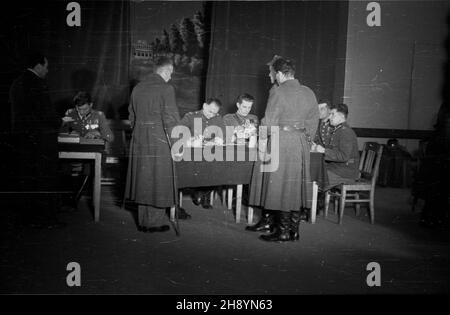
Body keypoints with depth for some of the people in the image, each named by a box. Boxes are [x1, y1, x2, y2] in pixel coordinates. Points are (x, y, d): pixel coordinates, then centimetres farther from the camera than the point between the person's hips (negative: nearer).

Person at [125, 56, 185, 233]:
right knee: (159, 182, 4)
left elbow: (132, 116, 15)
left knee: (143, 181, 13)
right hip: (159, 141, -6)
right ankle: (155, 223, 10)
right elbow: (171, 118, -13)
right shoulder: (166, 88, -9)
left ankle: (143, 222, 22)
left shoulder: (137, 88, 11)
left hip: (139, 142, 6)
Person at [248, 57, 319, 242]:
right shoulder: (309, 93, 9)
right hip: (301, 145, 6)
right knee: (296, 187, 12)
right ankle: (294, 230, 19)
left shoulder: (277, 92, -10)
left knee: (280, 187, 1)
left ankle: (283, 232, 5)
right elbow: (314, 121, 13)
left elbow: (270, 121, -11)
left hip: (280, 143, -6)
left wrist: (262, 140, 0)